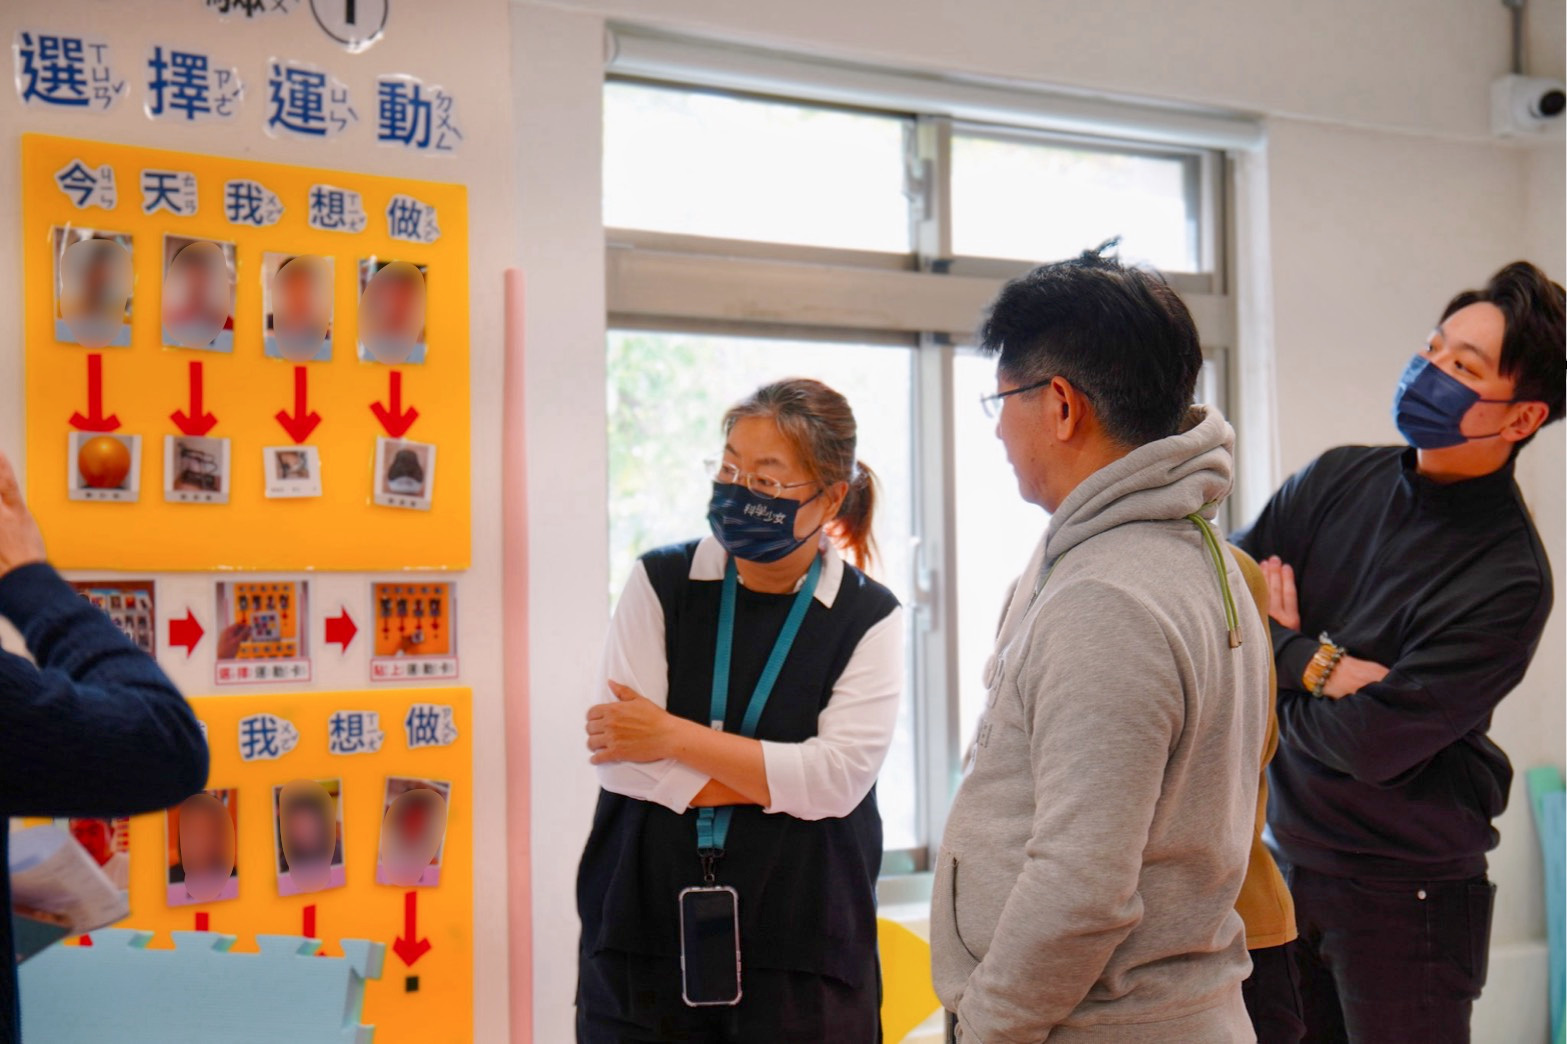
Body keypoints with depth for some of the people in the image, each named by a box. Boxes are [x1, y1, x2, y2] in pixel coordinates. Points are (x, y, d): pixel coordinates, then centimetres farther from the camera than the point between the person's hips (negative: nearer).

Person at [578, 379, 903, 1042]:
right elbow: (618, 753, -7)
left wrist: (673, 736, -12)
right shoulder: (660, 582, 3)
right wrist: (778, 780, -10)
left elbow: (838, 777, -11)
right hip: (645, 930, 1)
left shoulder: (869, 618, 0)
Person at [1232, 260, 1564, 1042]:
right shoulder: (1339, 479, 1)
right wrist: (1310, 662, -19)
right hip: (1286, 861, 5)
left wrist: (1273, 656, -8)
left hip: (1405, 893, -5)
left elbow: (1372, 742, -22)